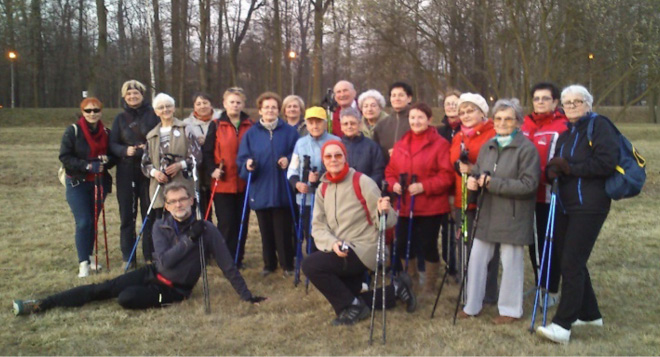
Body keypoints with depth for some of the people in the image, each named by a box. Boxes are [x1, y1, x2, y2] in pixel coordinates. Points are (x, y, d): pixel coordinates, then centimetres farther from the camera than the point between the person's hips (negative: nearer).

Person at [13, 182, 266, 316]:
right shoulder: (161, 226, -7)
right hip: (153, 274, 4)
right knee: (103, 289, -5)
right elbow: (164, 261, -20)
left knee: (126, 299, -26)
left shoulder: (206, 229, -16)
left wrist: (246, 295, -16)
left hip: (175, 289, -4)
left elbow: (227, 266, -13)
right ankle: (41, 305, 0)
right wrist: (189, 239, -28)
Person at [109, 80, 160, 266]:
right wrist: (125, 150, -14)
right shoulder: (120, 118, 8)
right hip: (126, 171, 2)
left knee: (150, 213, 3)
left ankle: (150, 255, 14)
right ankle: (128, 257, 14)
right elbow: (112, 144, 6)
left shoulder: (153, 115, 1)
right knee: (127, 214, 4)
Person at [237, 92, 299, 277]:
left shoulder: (289, 131, 1)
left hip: (282, 190, -2)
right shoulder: (251, 133, 7)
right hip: (260, 190, 2)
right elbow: (242, 158, 6)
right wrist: (247, 165, -14)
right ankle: (269, 264, 25)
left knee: (283, 230, 2)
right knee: (266, 230, 11)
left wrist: (289, 160, -15)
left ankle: (287, 264, 17)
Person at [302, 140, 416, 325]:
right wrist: (332, 243, -21)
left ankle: (353, 305, -6)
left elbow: (386, 221, -10)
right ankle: (396, 289, 25)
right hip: (342, 253, 7)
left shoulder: (362, 182, -12)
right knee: (346, 300, 12)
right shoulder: (322, 189, 5)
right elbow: (318, 226, -1)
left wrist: (383, 212, -34)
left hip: (364, 249, -7)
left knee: (310, 265, -23)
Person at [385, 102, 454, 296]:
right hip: (405, 205, 5)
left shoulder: (440, 144, -7)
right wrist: (393, 184, -6)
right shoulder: (400, 144, 10)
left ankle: (429, 287, 20)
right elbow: (390, 170, 15)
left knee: (428, 246, 3)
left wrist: (424, 186, -21)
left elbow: (447, 175, -12)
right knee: (403, 246, 12)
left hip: (431, 206, -5)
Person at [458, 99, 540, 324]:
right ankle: (472, 305, 25)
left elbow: (528, 185, -17)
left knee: (511, 263, 5)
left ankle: (511, 310, 22)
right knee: (476, 259, 10)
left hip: (513, 216, -6)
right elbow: (477, 171, 17)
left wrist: (493, 183, -21)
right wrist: (473, 179, -8)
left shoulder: (527, 148, -10)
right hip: (486, 214, 6)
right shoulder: (487, 146, 10)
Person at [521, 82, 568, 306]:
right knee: (533, 241, 14)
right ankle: (539, 285, 29)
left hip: (551, 196, -6)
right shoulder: (526, 125, 10)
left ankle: (552, 291, 17)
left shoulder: (563, 127, -9)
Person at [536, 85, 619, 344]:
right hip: (564, 205, 8)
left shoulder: (599, 126, -6)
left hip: (589, 206, -8)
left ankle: (562, 325, -6)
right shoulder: (565, 132, 16)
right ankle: (589, 313, 29)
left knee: (572, 264, -10)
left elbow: (607, 162, -18)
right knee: (571, 261, 13)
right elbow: (556, 165, 16)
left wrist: (569, 167, -16)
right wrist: (551, 170, -7)